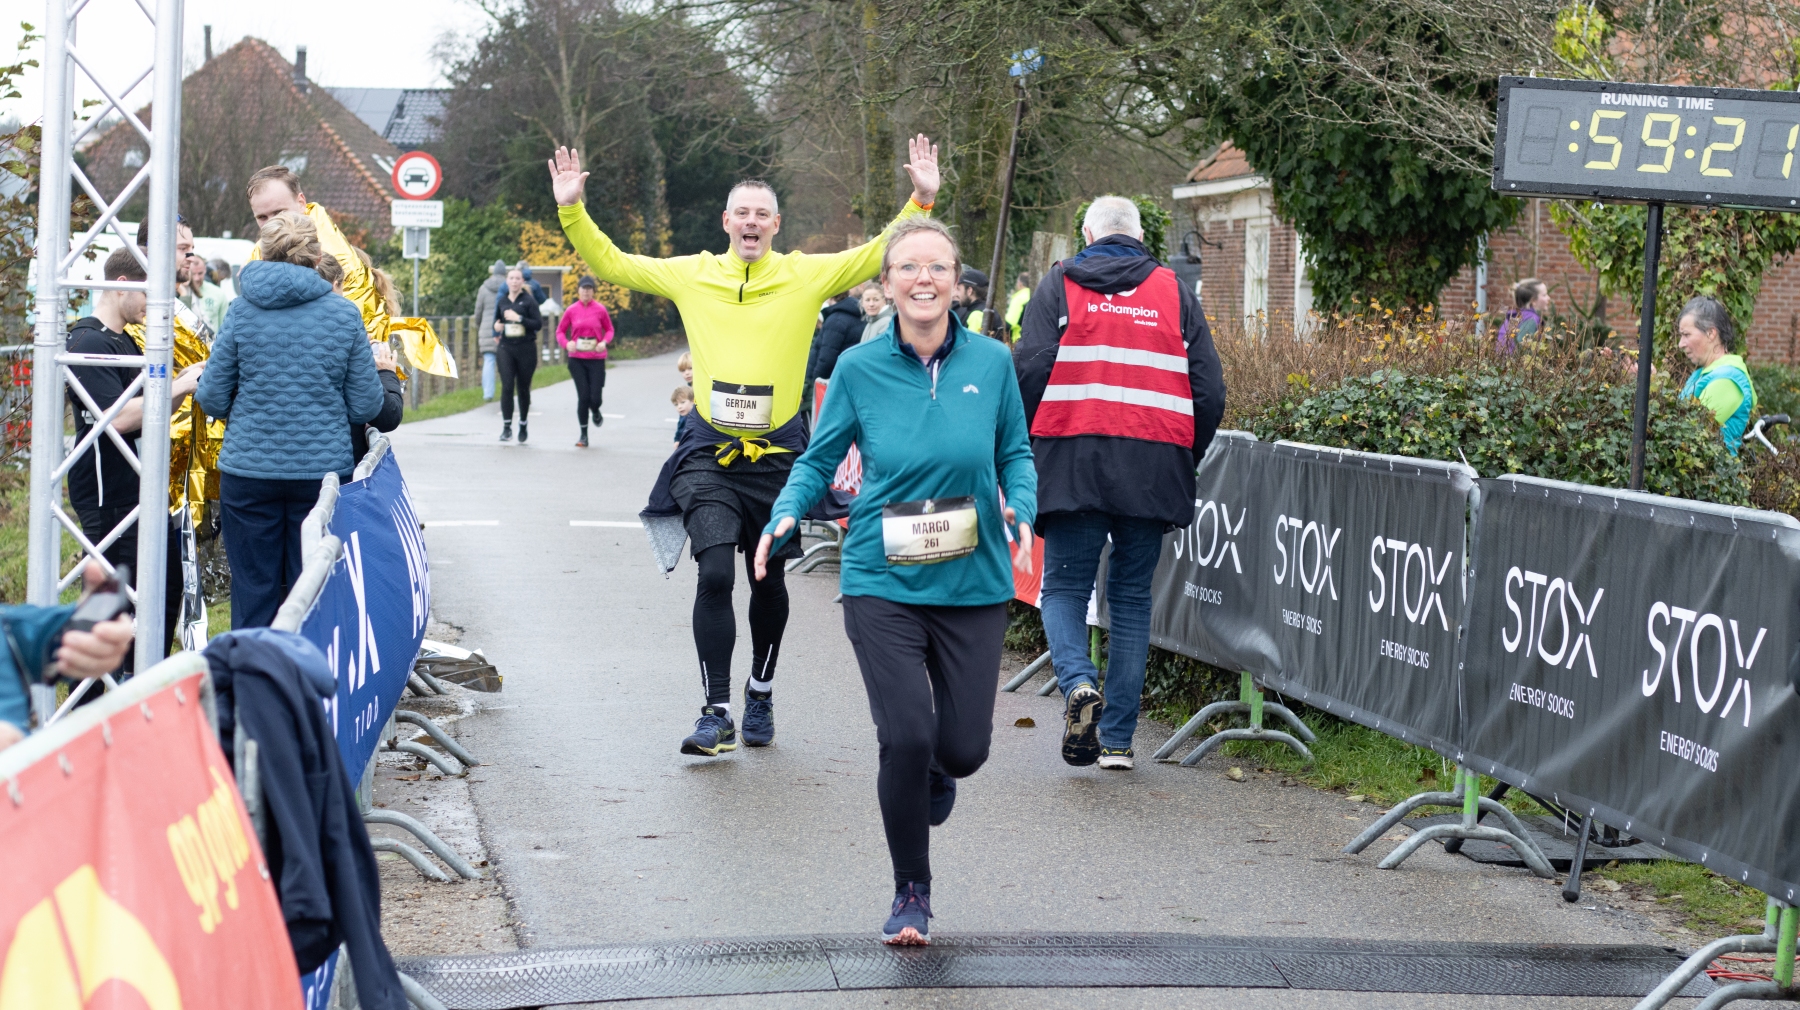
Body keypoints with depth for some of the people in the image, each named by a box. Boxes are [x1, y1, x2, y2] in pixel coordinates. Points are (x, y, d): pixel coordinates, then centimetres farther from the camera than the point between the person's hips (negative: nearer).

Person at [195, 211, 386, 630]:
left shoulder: (241, 312, -3)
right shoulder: (344, 314, -2)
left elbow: (213, 399, 0)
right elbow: (365, 407, 0)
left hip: (249, 471, 0)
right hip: (323, 468, 0)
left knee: (253, 592, 7)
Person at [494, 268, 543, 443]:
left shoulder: (528, 301, -2)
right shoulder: (502, 301, 9)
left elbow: (538, 324, -8)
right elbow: (497, 320, 22)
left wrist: (519, 318, -18)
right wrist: (497, 326, -1)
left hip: (526, 349, -2)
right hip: (506, 348, 2)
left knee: (523, 388, 7)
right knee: (507, 386, -11)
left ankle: (523, 425, 22)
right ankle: (506, 427, -11)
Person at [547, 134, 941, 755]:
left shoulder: (807, 276, 4)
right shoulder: (691, 274, 6)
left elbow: (880, 255, 5)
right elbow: (610, 263, 11)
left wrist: (921, 201, -6)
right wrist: (572, 211, 1)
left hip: (778, 454, 1)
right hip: (709, 454, -1)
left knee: (769, 582, 13)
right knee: (715, 574, -15)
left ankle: (761, 695, 34)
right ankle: (717, 712, -8)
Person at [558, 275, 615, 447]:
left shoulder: (600, 309, -2)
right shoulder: (571, 310, 0)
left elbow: (609, 329, 9)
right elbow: (560, 331, 8)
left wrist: (605, 342, -11)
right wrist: (566, 343, -11)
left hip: (596, 359, 0)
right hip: (577, 359, 0)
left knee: (595, 397, -5)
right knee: (583, 397, -2)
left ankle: (596, 413, 34)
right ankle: (583, 436, 10)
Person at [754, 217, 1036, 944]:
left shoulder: (991, 362, 0)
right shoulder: (859, 368, -3)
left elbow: (1015, 453, 11)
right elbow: (819, 459, 7)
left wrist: (1022, 510, -9)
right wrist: (785, 516, -11)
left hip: (973, 583, 2)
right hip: (883, 583, -1)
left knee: (964, 747, 0)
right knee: (906, 738, -12)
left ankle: (932, 773, 43)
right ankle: (911, 894, 11)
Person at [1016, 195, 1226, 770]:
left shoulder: (1060, 285, 5)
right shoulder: (1174, 292, 11)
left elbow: (1030, 370, -5)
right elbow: (1209, 390, 7)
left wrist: (1024, 451, 6)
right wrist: (1185, 459, 19)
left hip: (1074, 464, -2)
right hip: (1154, 468, 2)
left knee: (1065, 588, 9)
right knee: (1132, 598, 11)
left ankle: (1078, 683, -20)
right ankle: (1117, 738, 10)